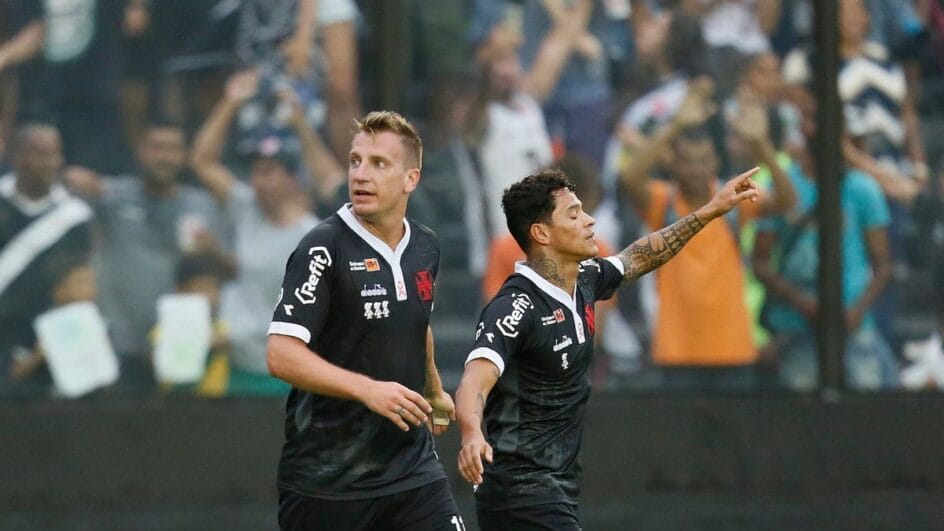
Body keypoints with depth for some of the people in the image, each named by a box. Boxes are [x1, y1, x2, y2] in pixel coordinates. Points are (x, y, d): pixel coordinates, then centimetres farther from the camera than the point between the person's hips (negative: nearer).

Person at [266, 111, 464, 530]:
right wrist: (367, 389, -29)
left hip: (412, 468, 5)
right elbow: (281, 355, -20)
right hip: (324, 477, -5)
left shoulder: (425, 248, 8)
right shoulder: (323, 249, -12)